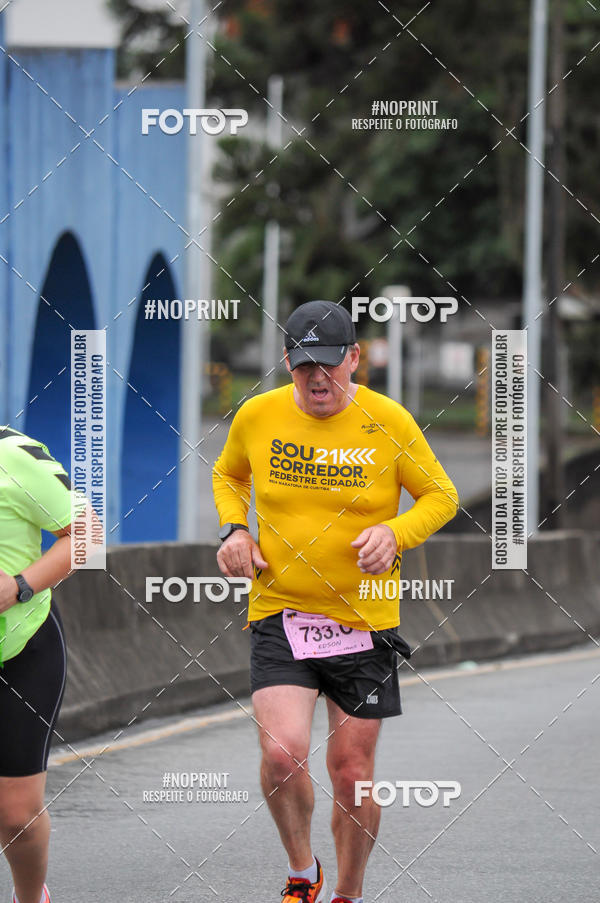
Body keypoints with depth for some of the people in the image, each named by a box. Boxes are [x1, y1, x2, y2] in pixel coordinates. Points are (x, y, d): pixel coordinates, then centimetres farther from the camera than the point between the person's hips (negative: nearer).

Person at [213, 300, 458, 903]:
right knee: (282, 753, -19)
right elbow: (228, 474, 19)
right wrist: (232, 529, 0)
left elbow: (441, 495, 4)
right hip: (279, 611, 0)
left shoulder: (388, 421, -7)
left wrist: (396, 533, -15)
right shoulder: (257, 417, -2)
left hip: (364, 620, 0)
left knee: (353, 773, 7)